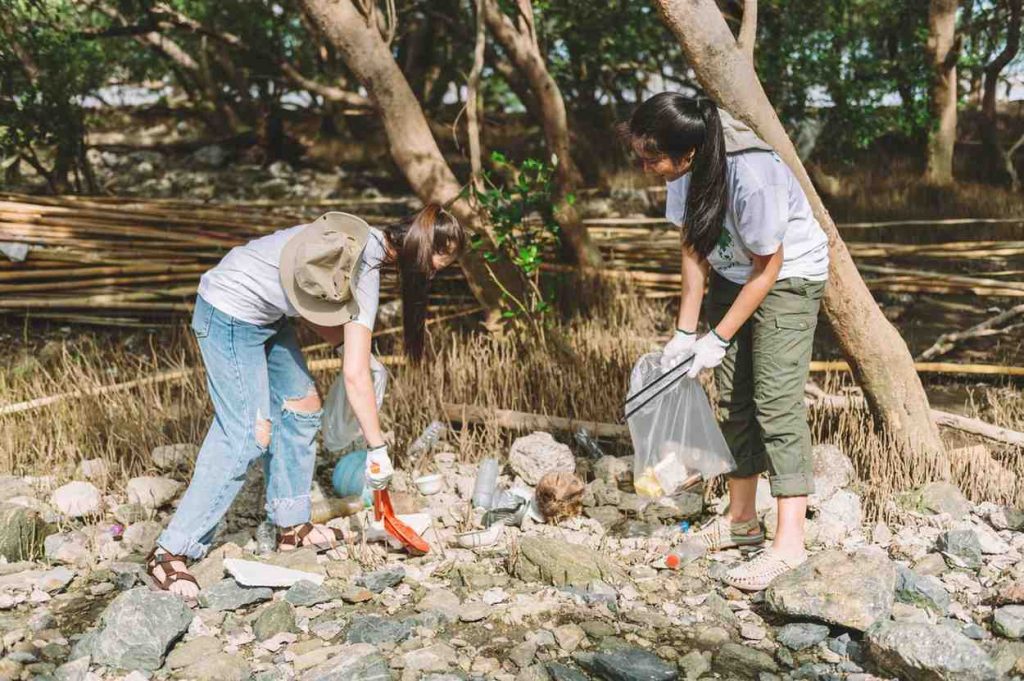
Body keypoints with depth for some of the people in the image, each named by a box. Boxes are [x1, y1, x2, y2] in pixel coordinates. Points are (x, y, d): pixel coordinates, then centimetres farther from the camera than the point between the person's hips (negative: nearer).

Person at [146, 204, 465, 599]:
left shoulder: (363, 240, 2)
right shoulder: (365, 277, -22)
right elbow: (355, 377, -25)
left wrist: (345, 344, 0)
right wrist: (378, 451, -17)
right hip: (230, 315, -10)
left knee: (302, 405, 11)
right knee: (249, 437, -11)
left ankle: (290, 525, 21)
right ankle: (170, 553, -6)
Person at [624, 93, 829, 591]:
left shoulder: (752, 176, -36)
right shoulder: (685, 168, -15)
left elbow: (768, 269, -24)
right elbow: (694, 248, -4)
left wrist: (717, 339, -19)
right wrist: (686, 331, -5)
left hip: (789, 275, -7)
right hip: (732, 274, 7)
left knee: (775, 401, -14)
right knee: (733, 398, 9)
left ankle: (789, 542, -11)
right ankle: (741, 519, 22)